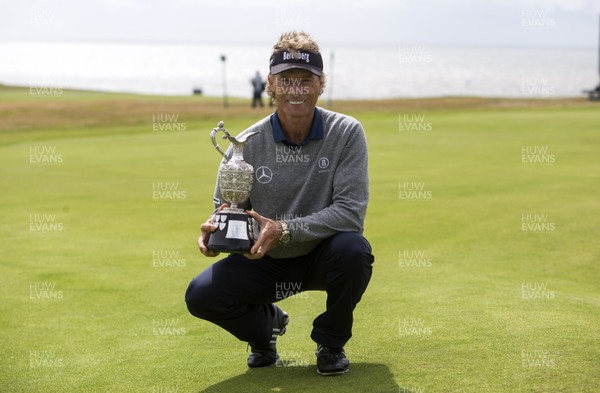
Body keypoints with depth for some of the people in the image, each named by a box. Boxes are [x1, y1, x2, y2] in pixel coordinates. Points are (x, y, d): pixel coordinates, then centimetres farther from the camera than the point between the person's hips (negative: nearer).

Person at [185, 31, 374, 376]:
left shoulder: (346, 133, -14)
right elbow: (226, 206, 1)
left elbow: (351, 211, -22)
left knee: (353, 249, -35)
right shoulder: (249, 143, -8)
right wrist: (215, 226, -26)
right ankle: (266, 324, 16)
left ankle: (330, 342, -4)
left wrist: (284, 230, -34)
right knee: (201, 296, -21)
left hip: (321, 257, -1)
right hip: (266, 262, 2)